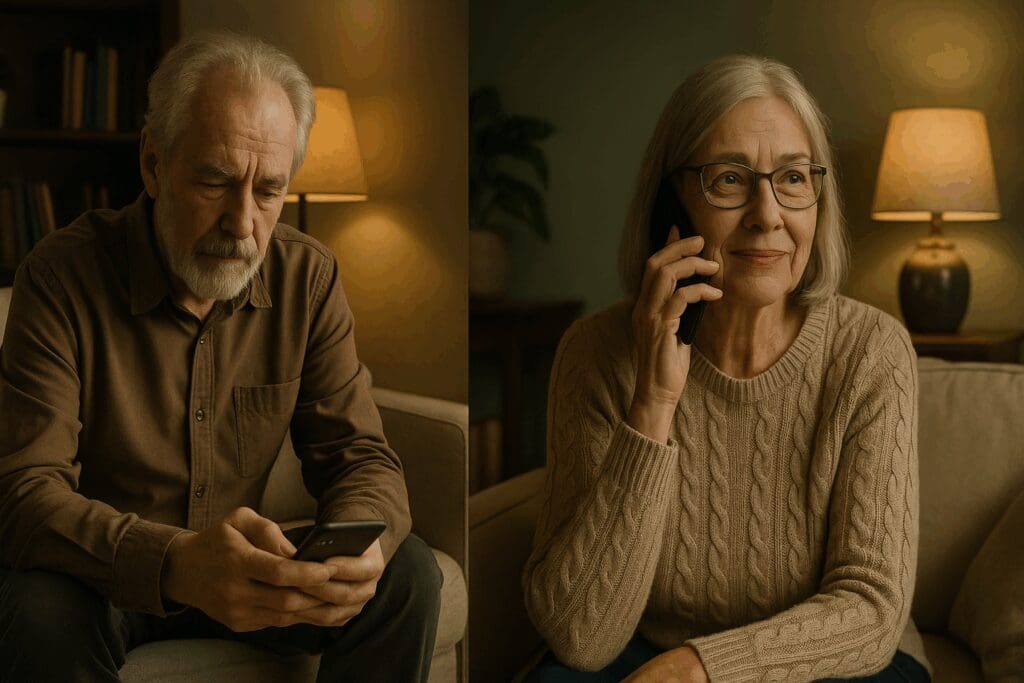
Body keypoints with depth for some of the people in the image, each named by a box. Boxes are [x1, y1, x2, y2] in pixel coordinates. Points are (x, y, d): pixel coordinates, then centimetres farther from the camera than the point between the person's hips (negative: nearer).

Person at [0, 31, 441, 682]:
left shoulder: (308, 276, -5)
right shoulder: (64, 275, -18)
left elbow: (359, 455, -5)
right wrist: (176, 565, -45)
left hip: (244, 572, 3)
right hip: (104, 574, -3)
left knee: (408, 574, -17)